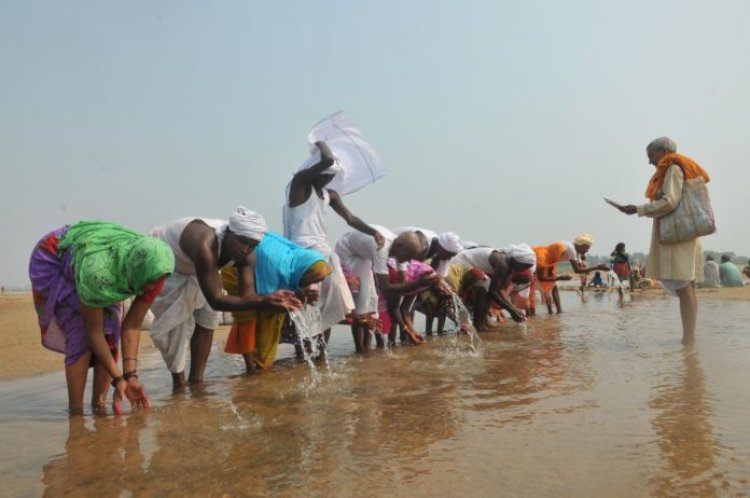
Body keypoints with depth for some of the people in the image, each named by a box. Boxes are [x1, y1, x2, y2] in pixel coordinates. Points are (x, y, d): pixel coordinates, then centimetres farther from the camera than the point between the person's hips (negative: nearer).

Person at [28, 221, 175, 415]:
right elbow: (94, 331, -30)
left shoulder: (153, 272, -29)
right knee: (82, 334, -18)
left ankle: (99, 406, 1)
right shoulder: (97, 273, -44)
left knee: (111, 333, -10)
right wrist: (118, 379, -27)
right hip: (52, 262, -5)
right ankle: (75, 412, -8)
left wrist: (130, 375, -23)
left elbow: (132, 325, -21)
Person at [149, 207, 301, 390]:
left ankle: (196, 379, 10)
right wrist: (261, 302, -60)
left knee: (207, 315, 1)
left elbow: (247, 294, -25)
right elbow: (216, 300, -48)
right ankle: (179, 382, 5)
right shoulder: (205, 245, -45)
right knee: (174, 320, -12)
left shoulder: (241, 251, -23)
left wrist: (269, 298, -47)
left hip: (187, 268, 7)